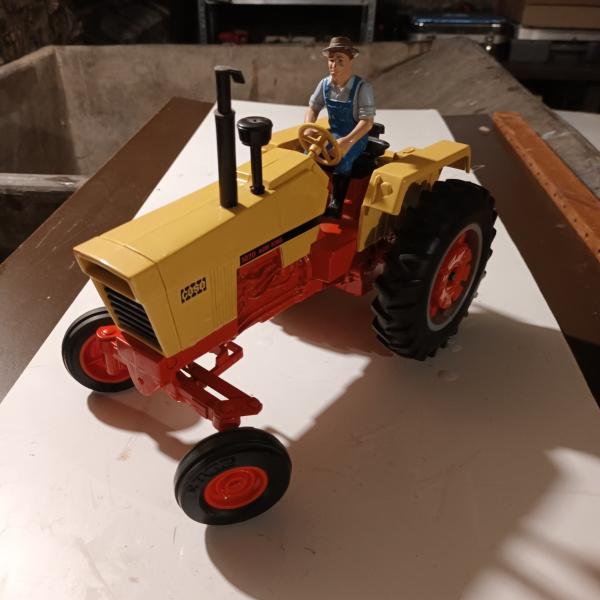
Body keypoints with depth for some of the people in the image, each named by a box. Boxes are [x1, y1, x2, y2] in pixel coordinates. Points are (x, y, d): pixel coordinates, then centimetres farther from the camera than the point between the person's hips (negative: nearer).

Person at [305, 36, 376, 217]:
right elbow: (313, 108, 8)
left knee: (340, 161, -32)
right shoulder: (325, 84, -3)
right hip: (333, 133, 5)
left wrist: (347, 141, -36)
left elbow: (367, 122, -23)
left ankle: (336, 203, -12)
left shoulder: (362, 87, -19)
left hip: (356, 136, -5)